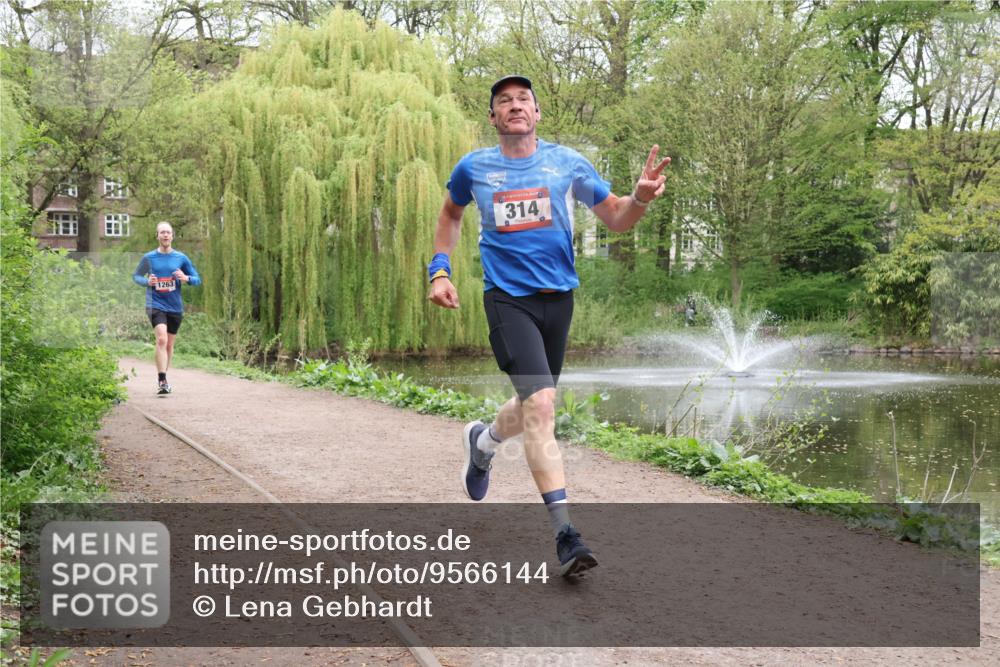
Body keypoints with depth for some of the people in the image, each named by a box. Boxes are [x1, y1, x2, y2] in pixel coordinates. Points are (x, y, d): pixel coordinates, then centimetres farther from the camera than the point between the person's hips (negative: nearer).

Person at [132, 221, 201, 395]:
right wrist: (147, 281, -8)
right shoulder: (148, 257, 2)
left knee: (169, 344, 12)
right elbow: (136, 276, 13)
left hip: (175, 307, 3)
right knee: (162, 339, -21)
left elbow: (197, 279, 8)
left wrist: (186, 278, -14)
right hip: (155, 305, -3)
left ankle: (162, 379, 29)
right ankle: (162, 381, -22)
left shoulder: (181, 258, 4)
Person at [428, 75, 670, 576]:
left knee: (535, 405, 15)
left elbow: (615, 219, 5)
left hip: (558, 295, 3)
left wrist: (641, 197, -17)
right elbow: (451, 214, 22)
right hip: (508, 298, -3)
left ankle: (482, 441, 50)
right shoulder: (473, 168, 2)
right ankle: (564, 533, -17)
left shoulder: (567, 163, 3)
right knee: (540, 405, -19)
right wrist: (439, 270, 11)